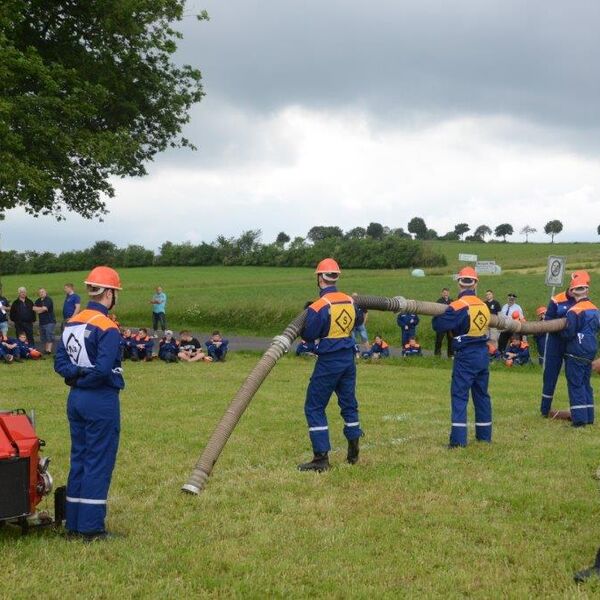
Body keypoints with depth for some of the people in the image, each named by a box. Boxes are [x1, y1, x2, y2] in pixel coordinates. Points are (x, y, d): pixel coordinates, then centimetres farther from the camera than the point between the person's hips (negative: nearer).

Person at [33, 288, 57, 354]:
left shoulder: (48, 300, -7)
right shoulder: (38, 301, 16)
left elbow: (44, 309, -17)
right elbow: (34, 308, 4)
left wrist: (38, 309, 0)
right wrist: (42, 309, -9)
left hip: (50, 321, -8)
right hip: (42, 321, 8)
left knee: (50, 336, -14)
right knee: (43, 338, 9)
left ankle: (49, 350, -20)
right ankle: (45, 349, 16)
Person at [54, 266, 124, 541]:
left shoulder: (71, 323, 8)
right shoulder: (107, 327, -16)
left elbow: (59, 362, 5)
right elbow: (104, 368, -24)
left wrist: (75, 373, -8)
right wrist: (86, 375, -7)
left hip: (75, 398, 8)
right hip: (102, 400, -8)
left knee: (78, 459, 14)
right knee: (99, 463, 0)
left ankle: (74, 524, 19)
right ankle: (91, 528, 3)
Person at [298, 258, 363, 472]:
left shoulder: (318, 306, -18)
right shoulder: (350, 301, 2)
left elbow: (308, 336, -12)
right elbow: (358, 321, 20)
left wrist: (306, 316, 4)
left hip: (328, 362, -6)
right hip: (349, 358, 6)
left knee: (314, 408, 1)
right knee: (349, 404, 18)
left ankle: (321, 458, -4)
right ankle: (353, 452, 25)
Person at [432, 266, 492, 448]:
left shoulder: (459, 306, -15)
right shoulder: (484, 306, 7)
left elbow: (439, 325, -16)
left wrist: (437, 313, 7)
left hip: (466, 356, -6)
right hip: (483, 354, 6)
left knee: (459, 396, -5)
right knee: (482, 395, 16)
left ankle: (458, 439, -12)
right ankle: (484, 435, 24)